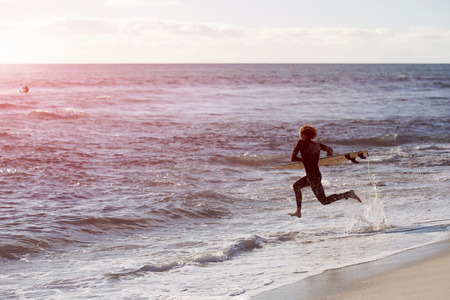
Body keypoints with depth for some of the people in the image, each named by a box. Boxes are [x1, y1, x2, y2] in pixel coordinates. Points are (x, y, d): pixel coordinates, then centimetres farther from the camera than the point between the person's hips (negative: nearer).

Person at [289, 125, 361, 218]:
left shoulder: (302, 142, -11)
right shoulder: (317, 144, 7)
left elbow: (292, 158, -8)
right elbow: (330, 150, 18)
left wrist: (303, 160, 9)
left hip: (313, 176, -9)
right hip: (317, 174, 9)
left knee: (324, 201, -1)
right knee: (296, 186, 26)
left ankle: (348, 194, -8)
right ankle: (298, 212, 28)